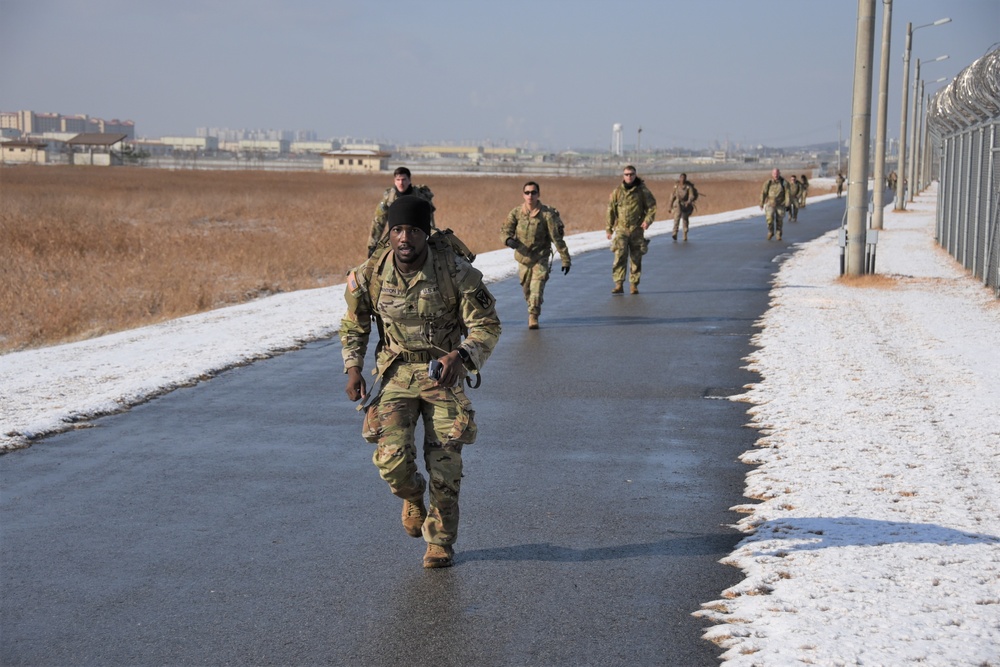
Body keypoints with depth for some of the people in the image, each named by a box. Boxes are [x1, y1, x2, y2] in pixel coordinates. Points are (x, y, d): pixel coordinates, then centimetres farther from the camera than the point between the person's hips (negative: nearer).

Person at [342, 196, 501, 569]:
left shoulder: (455, 272, -17)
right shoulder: (371, 275, -9)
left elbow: (487, 325, -12)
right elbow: (353, 326, 9)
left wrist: (459, 356, -29)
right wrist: (353, 368, -5)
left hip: (443, 372, -1)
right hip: (397, 373, 1)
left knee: (445, 464, -2)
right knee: (392, 457, -15)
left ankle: (440, 541, 20)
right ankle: (413, 498, 22)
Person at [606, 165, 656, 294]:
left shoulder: (642, 190, 0)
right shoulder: (617, 191, 2)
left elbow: (652, 206, 3)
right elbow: (611, 210, 9)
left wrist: (648, 220, -14)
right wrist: (609, 229, 9)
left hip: (637, 230, 0)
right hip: (621, 229, 0)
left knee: (636, 258, 5)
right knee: (620, 256, -13)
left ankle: (634, 285, 14)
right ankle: (618, 284, -13)